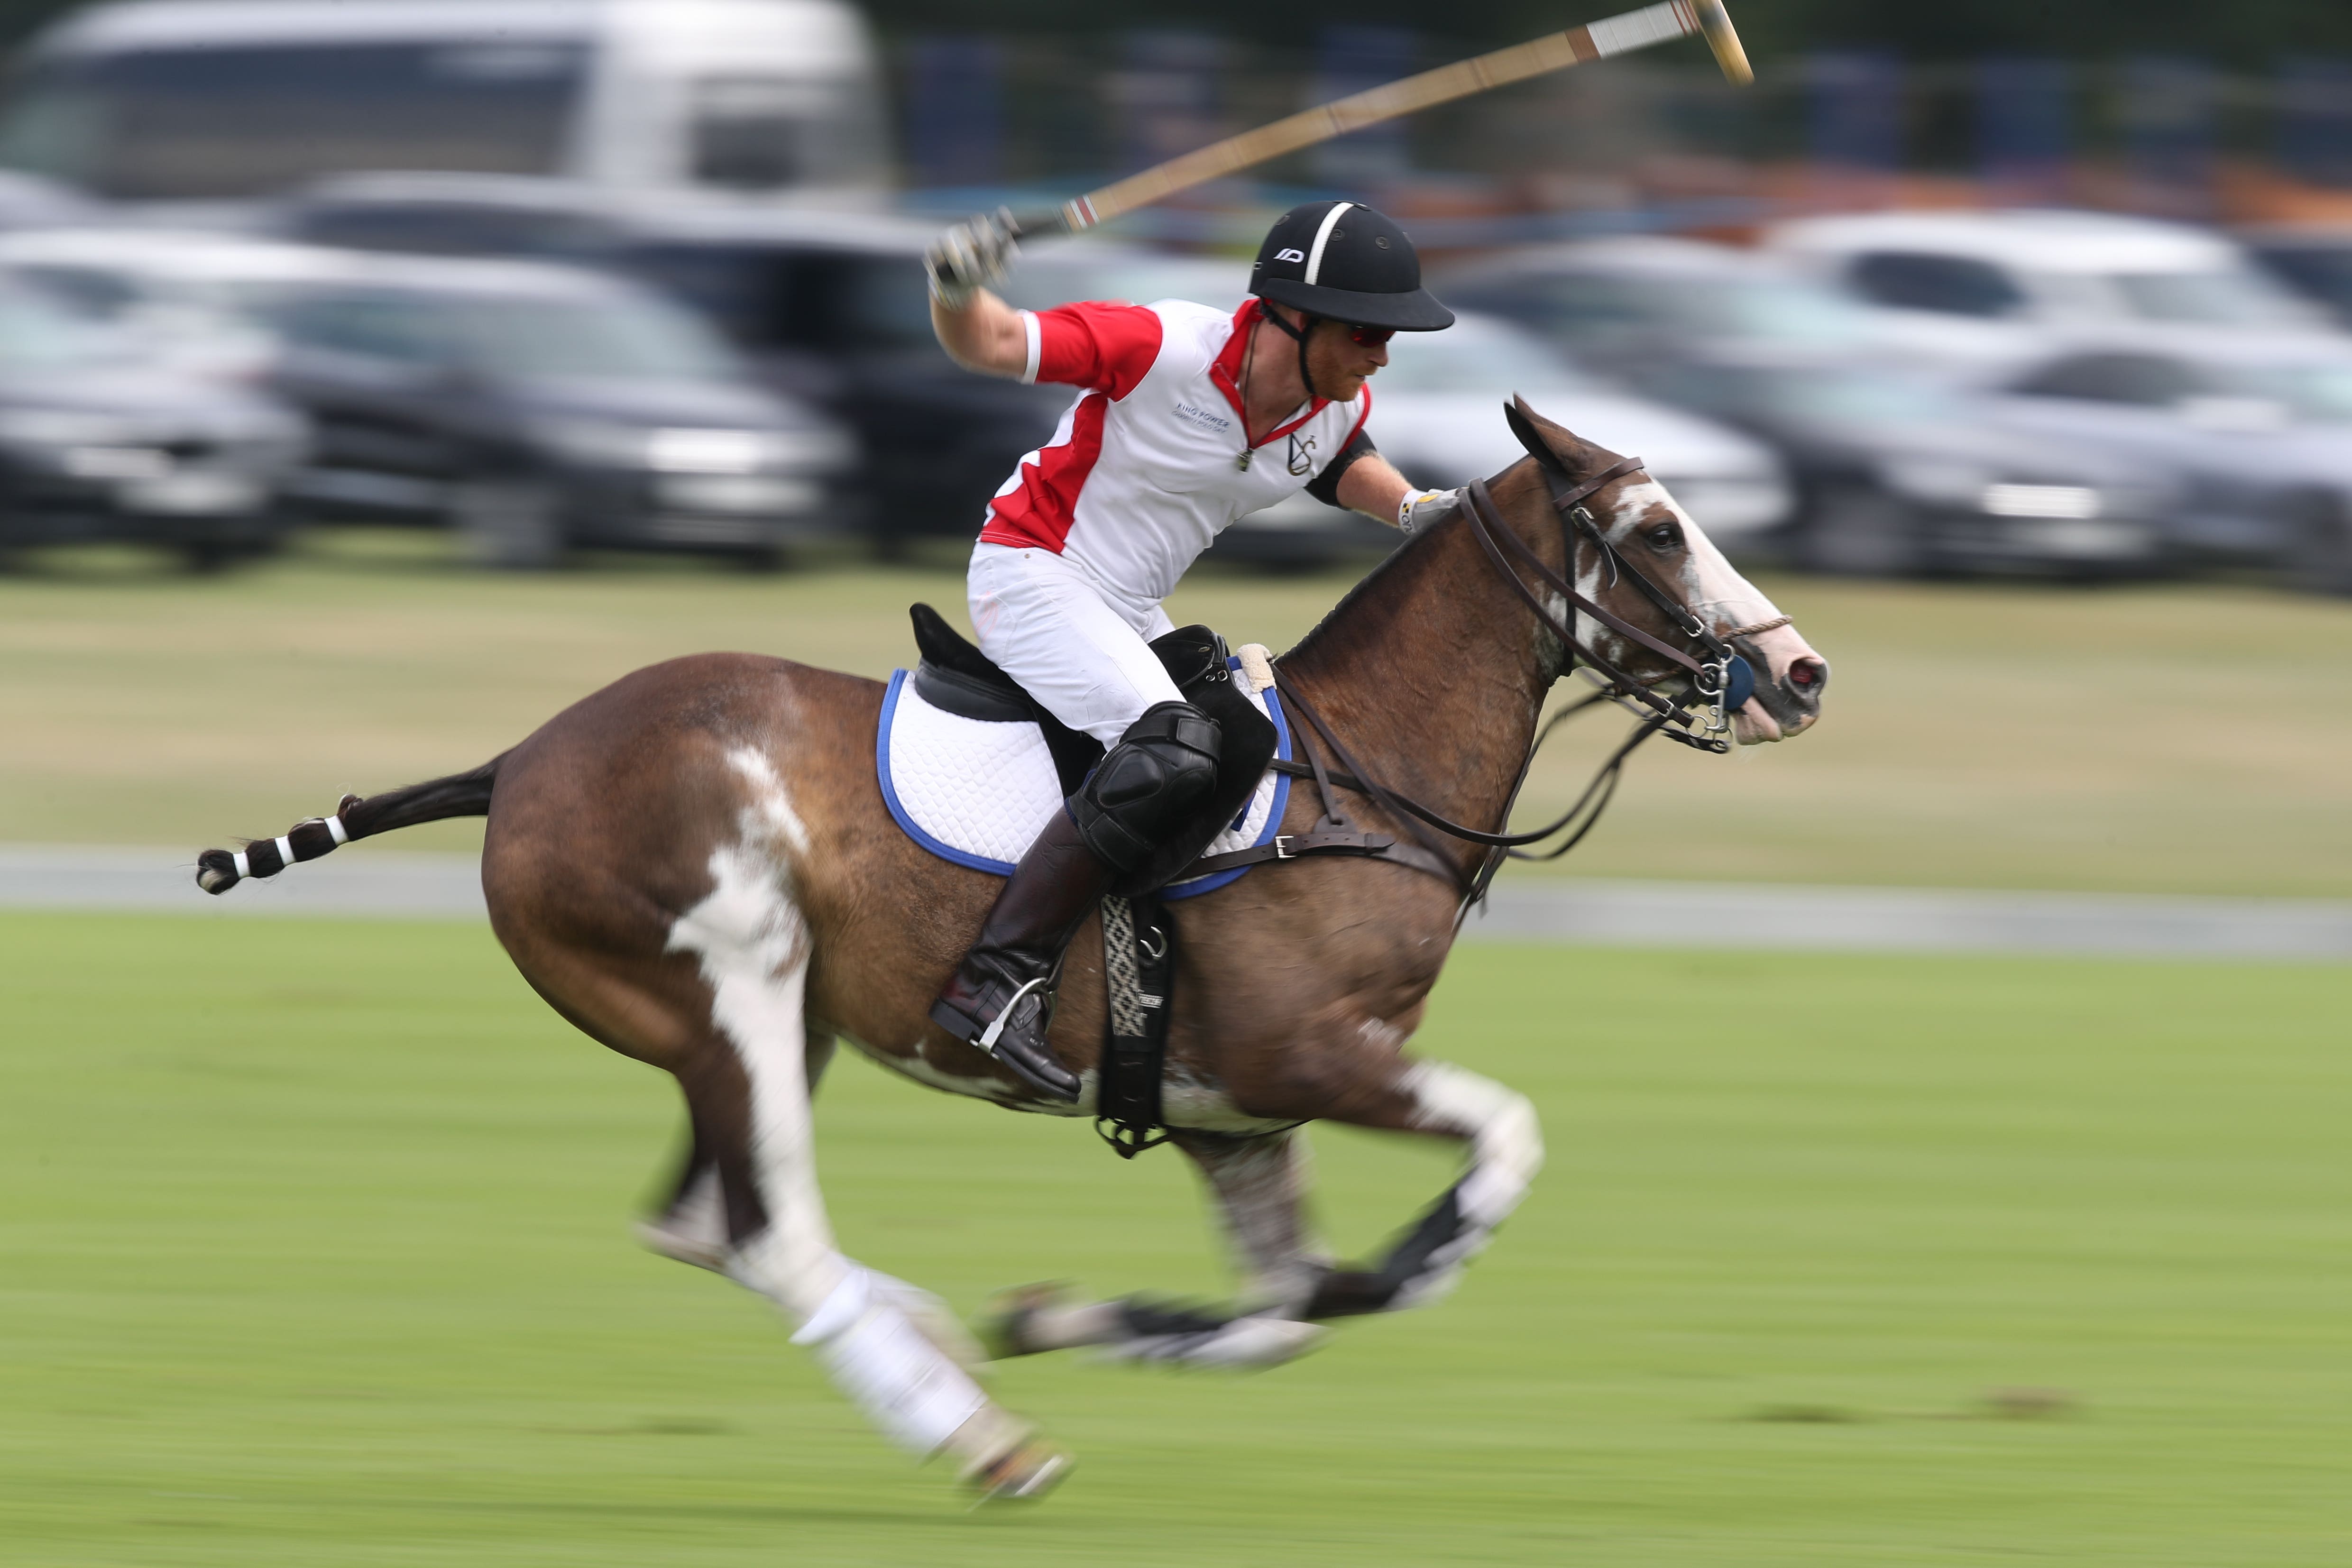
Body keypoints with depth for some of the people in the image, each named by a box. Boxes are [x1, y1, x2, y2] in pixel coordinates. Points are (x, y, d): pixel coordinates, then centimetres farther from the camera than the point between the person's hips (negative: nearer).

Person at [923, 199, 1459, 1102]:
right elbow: (989, 344, -21)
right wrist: (958, 289, -43)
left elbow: (1343, 466, 23)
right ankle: (995, 980, -33)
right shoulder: (1164, 350, -25)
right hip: (1033, 576, -9)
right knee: (1169, 752, -30)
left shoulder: (1339, 407, -3)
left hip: (1132, 616, 9)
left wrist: (1411, 510, 4)